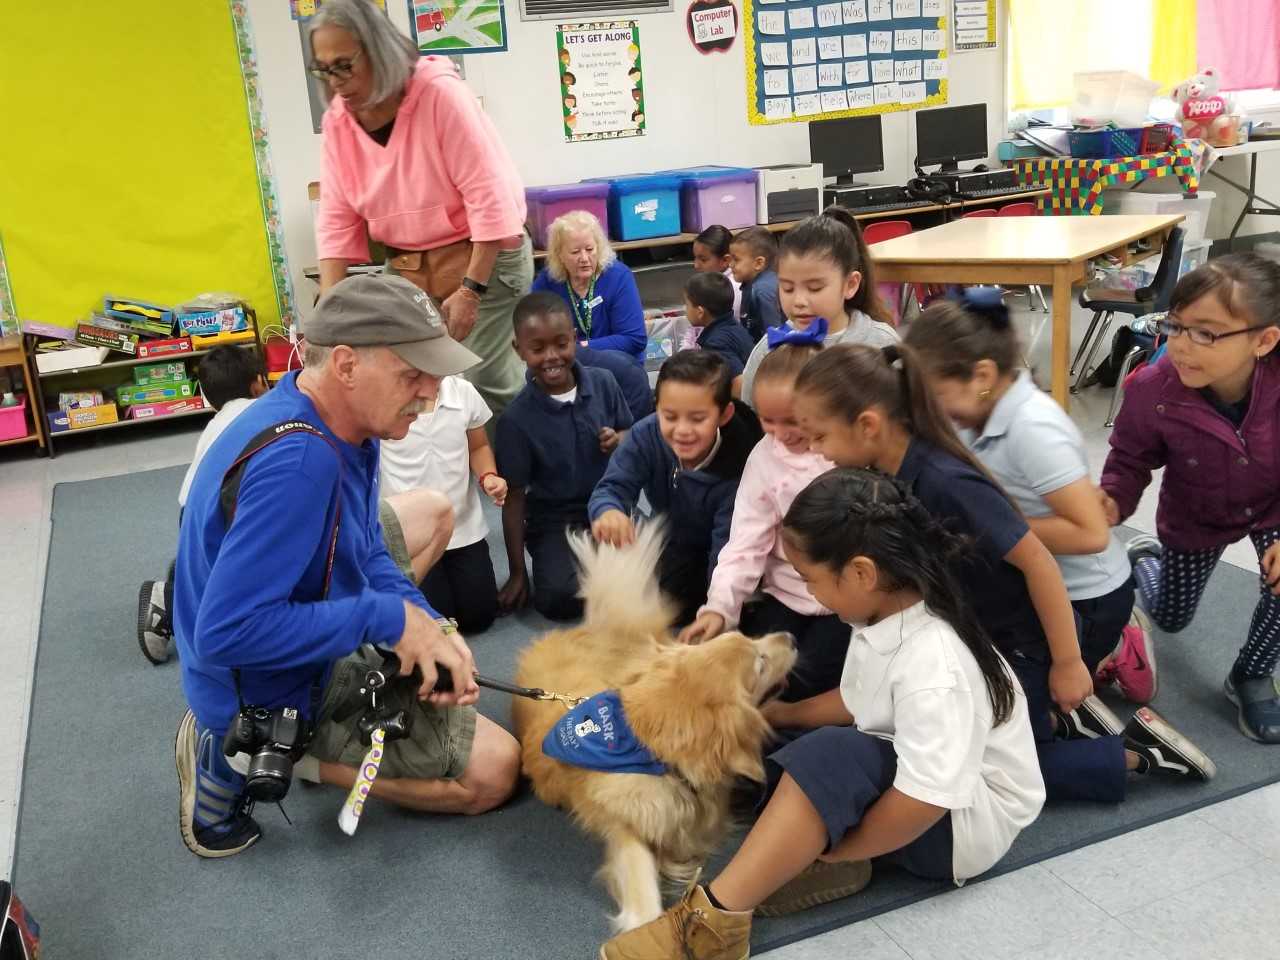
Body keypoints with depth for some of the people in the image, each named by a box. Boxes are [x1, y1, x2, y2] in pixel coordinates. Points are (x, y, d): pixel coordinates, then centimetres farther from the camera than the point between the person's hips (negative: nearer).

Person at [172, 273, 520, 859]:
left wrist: (426, 629, -12)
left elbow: (367, 554, 6)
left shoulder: (343, 421, -5)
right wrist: (389, 618, -27)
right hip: (274, 696, -9)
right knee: (495, 771, -6)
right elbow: (225, 633, -35)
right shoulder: (297, 461, -35)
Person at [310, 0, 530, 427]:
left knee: (481, 382, -8)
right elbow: (337, 222, 0)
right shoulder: (337, 121, -1)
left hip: (483, 258, -5)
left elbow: (490, 198, -21)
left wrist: (470, 290, -22)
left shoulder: (440, 93, -19)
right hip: (406, 270, 6)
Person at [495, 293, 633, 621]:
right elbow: (514, 497, -8)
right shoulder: (517, 419, -15)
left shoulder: (603, 382, -6)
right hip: (554, 520, -3)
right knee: (559, 599, -27)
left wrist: (620, 441, -15)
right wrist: (517, 573, -5)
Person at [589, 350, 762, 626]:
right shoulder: (645, 436, -24)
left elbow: (727, 546, -32)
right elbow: (613, 487, -30)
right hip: (670, 542, 4)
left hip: (709, 554, -3)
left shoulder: (738, 463, -33)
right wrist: (608, 511, -56)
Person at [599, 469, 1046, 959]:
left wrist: (833, 852, -18)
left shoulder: (934, 667, -31)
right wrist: (784, 714, 10)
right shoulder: (884, 614, -5)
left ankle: (712, 919, -35)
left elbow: (921, 804, -31)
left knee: (829, 754, -35)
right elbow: (857, 702, 12)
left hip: (967, 819, -9)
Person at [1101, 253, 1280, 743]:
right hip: (1194, 517, 1)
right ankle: (1145, 560, 55)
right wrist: (1112, 501, -40)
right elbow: (1129, 461, -18)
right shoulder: (1152, 391, -36)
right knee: (1171, 618, 18)